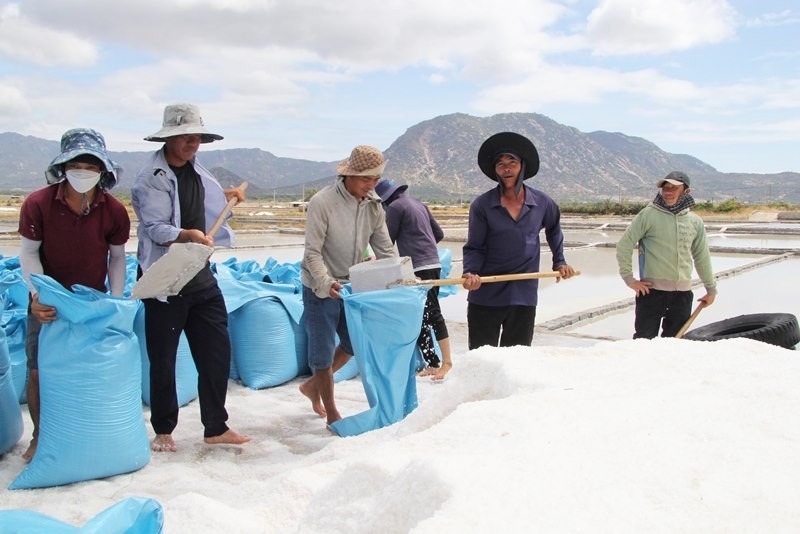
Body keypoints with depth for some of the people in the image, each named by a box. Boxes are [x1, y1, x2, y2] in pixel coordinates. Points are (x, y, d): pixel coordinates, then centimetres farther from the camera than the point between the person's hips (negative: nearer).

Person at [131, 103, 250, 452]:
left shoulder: (196, 170, 10)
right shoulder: (151, 177, -12)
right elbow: (156, 228, -21)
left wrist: (226, 196, 13)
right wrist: (188, 235, -37)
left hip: (201, 278, 7)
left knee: (217, 351, 7)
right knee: (163, 359, 5)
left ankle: (216, 427, 21)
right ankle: (163, 430, 23)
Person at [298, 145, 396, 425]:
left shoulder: (374, 205, -2)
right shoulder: (322, 202, -20)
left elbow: (386, 249, 0)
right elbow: (312, 252, -21)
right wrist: (326, 284, -35)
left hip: (352, 286, 7)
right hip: (321, 289, -7)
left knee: (354, 343, 18)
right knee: (323, 351, 1)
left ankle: (312, 385, 39)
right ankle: (332, 415, 16)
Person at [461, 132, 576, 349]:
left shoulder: (542, 203, 2)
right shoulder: (482, 205, -6)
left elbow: (554, 230, 23)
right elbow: (474, 248, -4)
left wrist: (559, 262, 20)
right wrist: (470, 273, -22)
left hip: (524, 296, 2)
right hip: (486, 295, -2)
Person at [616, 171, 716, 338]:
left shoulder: (695, 221, 8)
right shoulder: (648, 214, -5)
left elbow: (702, 257, 19)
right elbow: (624, 245, -4)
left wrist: (711, 288, 25)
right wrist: (629, 279, -7)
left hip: (683, 293, 4)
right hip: (652, 290, -4)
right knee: (644, 340, -1)